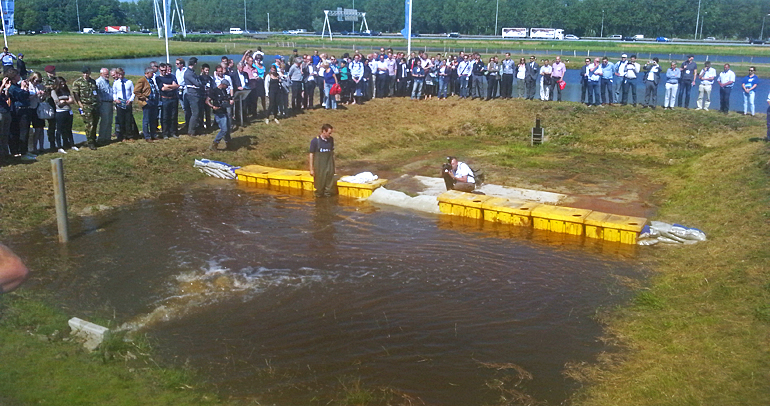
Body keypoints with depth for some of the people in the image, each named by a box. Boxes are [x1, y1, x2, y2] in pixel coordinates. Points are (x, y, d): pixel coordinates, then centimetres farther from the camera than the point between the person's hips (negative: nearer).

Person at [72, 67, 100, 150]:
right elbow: (75, 95, -5)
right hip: (86, 107, -5)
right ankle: (90, 143, -3)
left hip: (95, 106, 5)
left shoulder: (93, 81, 14)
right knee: (89, 125, -9)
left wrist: (98, 102, 14)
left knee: (95, 124, 9)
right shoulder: (78, 82, -3)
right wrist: (80, 105, -11)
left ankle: (94, 140, 21)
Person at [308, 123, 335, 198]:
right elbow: (311, 155, -5)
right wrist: (311, 169, -6)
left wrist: (333, 166, 12)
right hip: (319, 166, -3)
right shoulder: (315, 141, -9)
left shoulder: (331, 140, 4)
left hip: (329, 166, 4)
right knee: (320, 183, 4)